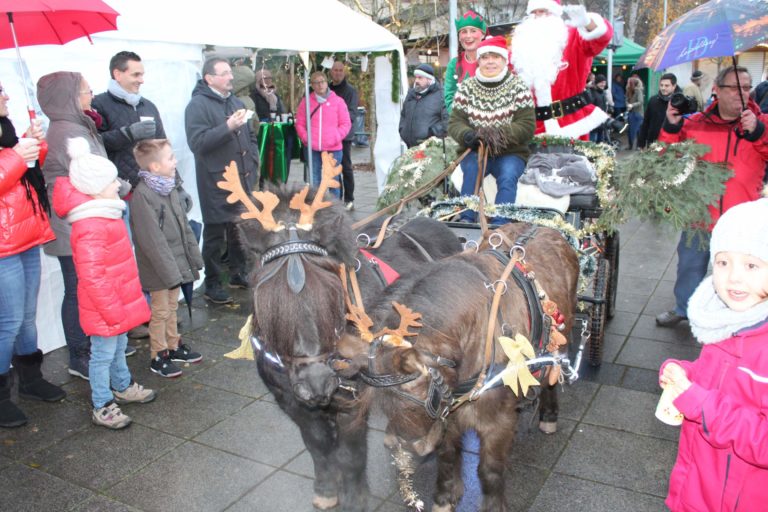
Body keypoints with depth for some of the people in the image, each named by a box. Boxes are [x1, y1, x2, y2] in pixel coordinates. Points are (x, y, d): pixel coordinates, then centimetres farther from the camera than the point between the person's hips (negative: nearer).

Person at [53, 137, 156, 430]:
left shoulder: (105, 215, 8)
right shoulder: (90, 227, -27)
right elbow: (92, 277, -28)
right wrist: (112, 309, -22)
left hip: (118, 304, 10)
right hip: (104, 308, -10)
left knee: (118, 346, 25)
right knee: (103, 354, 4)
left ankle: (123, 387, 43)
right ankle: (102, 408, 18)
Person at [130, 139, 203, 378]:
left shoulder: (170, 188, 6)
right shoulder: (142, 195, -22)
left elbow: (184, 226, 12)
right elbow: (152, 240, -23)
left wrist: (194, 258, 11)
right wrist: (170, 271, -22)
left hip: (176, 264, 8)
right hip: (158, 269, -8)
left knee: (172, 307, 21)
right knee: (160, 311, 6)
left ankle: (173, 346, 36)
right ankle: (158, 356, 21)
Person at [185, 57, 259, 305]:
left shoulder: (236, 102, 15)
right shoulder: (198, 105, -10)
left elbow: (250, 136, 24)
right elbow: (197, 142, -22)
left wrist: (253, 162, 12)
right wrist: (228, 127, -28)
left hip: (242, 180, 7)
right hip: (216, 183, -7)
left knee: (240, 229, 16)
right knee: (215, 234, 1)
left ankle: (239, 274, 31)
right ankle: (212, 285, 12)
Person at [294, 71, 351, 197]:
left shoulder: (338, 101, 4)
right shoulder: (306, 101, 8)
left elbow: (346, 124, 4)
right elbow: (300, 124, 10)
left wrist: (336, 137, -10)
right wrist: (305, 137, -6)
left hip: (333, 149, -1)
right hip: (312, 149, 1)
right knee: (313, 182, 3)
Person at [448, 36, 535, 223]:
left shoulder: (517, 87, -2)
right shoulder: (467, 87, 4)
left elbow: (527, 126, -10)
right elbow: (454, 123, -2)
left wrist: (498, 135, -27)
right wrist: (468, 135, -25)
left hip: (510, 153, -1)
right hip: (474, 151, 1)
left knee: (508, 175, -30)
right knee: (472, 169, -30)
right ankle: (466, 221, -30)